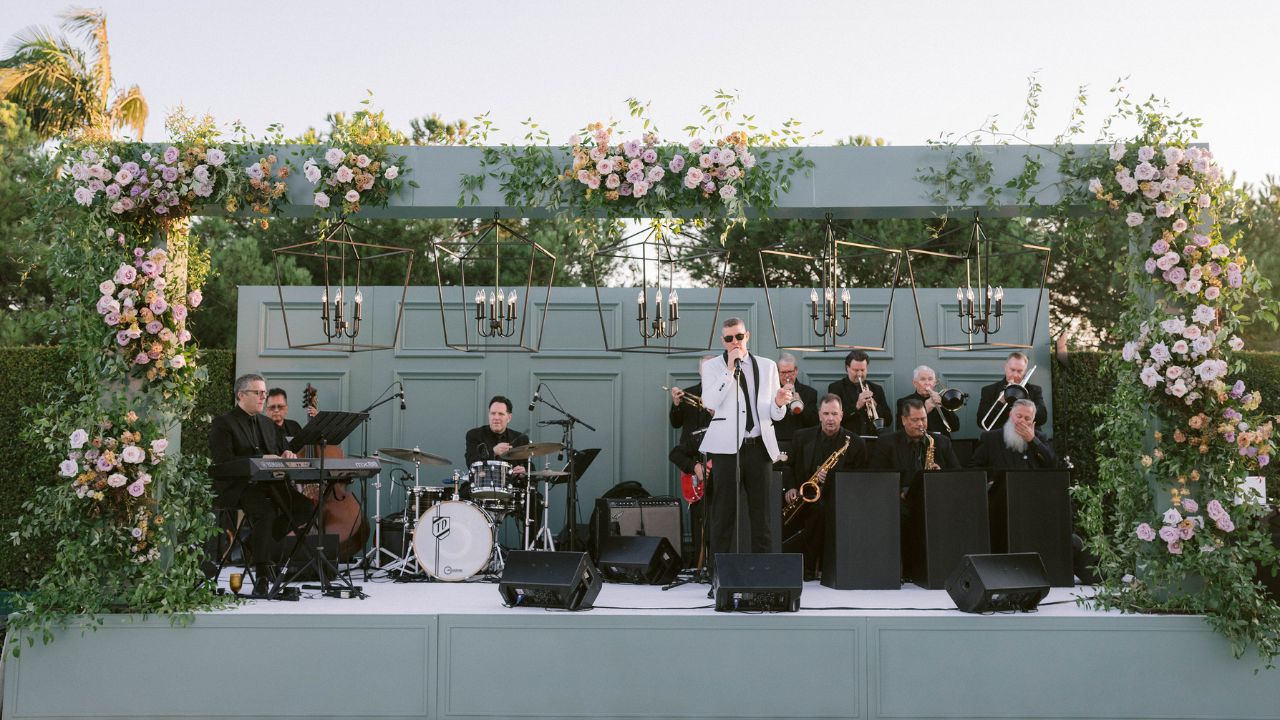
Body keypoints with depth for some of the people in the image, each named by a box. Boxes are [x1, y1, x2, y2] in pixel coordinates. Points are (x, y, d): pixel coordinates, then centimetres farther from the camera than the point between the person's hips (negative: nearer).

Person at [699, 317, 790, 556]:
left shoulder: (767, 366, 14)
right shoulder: (712, 366, 7)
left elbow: (775, 415, 12)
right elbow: (709, 402, -11)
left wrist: (778, 403, -11)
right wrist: (730, 369, -11)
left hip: (760, 447, 2)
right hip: (727, 447, -2)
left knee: (761, 512, 3)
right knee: (724, 512, -2)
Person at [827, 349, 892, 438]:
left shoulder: (877, 389, 14)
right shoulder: (835, 388, 5)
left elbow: (888, 422, 10)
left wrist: (875, 407, -7)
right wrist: (856, 406, -15)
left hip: (872, 438, 3)